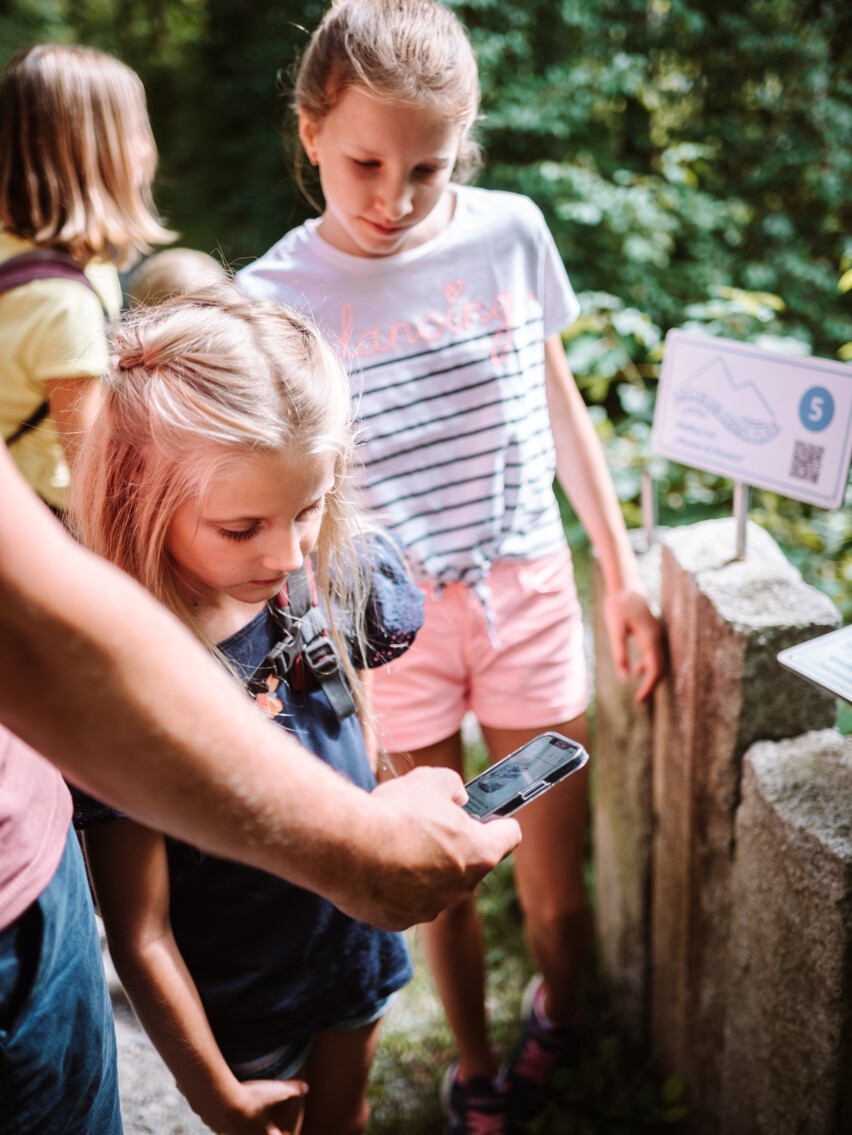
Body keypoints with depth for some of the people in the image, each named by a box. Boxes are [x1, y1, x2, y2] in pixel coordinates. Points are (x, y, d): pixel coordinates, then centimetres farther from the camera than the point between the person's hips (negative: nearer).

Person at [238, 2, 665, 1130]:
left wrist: (620, 570, 11)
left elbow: (558, 400, 9)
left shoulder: (511, 231, -3)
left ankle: (557, 1015, 47)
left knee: (555, 885, 13)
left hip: (529, 591, 2)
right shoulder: (275, 296, -10)